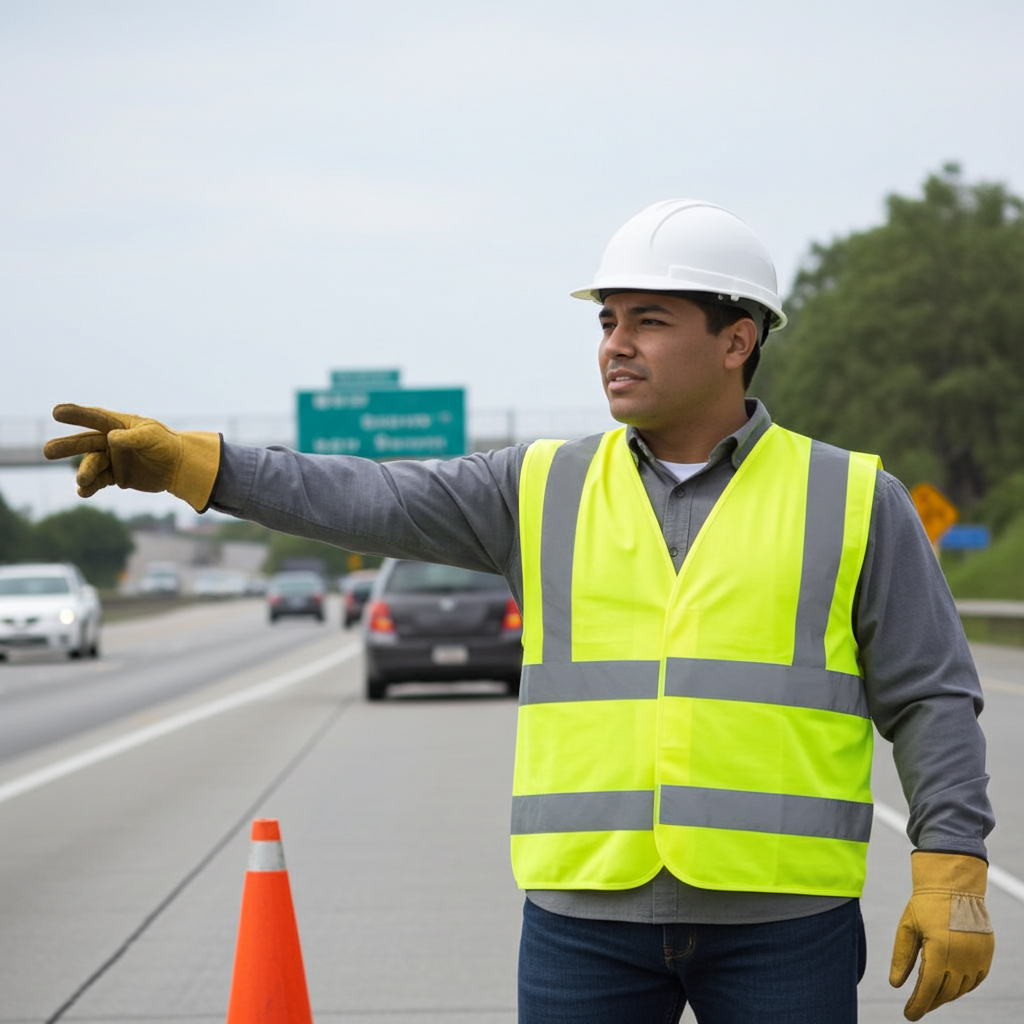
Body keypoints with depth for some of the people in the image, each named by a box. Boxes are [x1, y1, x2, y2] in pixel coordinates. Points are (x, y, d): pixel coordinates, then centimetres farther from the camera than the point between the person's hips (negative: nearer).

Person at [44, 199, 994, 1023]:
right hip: (586, 916, 2)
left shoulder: (852, 502, 3)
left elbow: (930, 700, 3)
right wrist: (189, 461, -14)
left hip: (781, 926, -2)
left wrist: (952, 873, -8)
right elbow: (372, 502, -2)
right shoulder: (546, 489, 8)